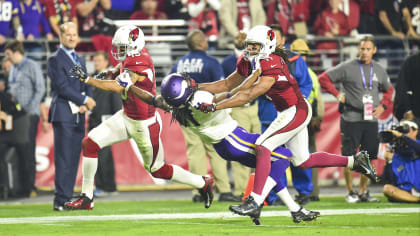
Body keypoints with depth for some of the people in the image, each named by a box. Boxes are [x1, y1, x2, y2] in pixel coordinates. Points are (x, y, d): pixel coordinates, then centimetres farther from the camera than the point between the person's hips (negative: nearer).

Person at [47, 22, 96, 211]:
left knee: (74, 159, 6)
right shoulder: (55, 60, -4)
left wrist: (85, 104, -1)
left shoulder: (80, 60, 20)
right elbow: (62, 87, -12)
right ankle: (61, 201, -10)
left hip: (78, 116, 7)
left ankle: (67, 198, 9)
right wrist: (85, 100, -10)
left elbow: (86, 86, 19)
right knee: (64, 159, -10)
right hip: (63, 115, -7)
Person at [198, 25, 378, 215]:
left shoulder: (273, 66, -26)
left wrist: (215, 106, -31)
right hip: (288, 112, 10)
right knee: (302, 161, 14)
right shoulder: (247, 63, 1)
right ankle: (355, 161, 27)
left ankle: (255, 199, -16)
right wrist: (197, 88, 1)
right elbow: (228, 85, 11)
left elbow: (248, 96, -30)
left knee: (262, 147, -18)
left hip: (296, 111, -10)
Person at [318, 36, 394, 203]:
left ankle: (363, 191, 16)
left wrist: (383, 106, 11)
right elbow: (323, 78, 0)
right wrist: (337, 94, -5)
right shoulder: (347, 67, -3)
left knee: (368, 157, 5)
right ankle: (350, 192, 7)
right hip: (351, 119, -4)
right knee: (349, 158, -3)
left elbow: (389, 90, 27)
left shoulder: (379, 70, 12)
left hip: (371, 120, 4)